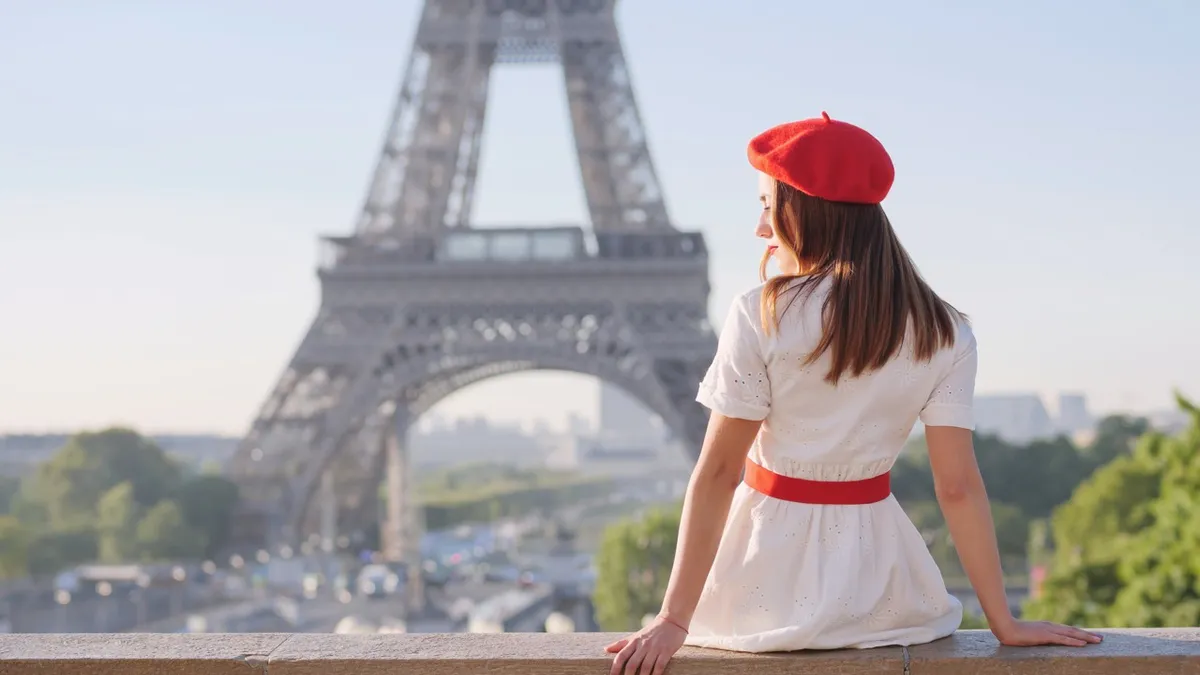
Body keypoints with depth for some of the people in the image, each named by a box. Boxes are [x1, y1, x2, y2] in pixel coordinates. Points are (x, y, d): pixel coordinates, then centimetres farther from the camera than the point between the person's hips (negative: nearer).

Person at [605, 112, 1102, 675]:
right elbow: (958, 486, -6)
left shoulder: (759, 316, -13)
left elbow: (718, 472, -13)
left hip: (767, 570, -2)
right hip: (870, 573, 3)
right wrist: (1004, 623, 0)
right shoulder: (944, 334, -4)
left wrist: (675, 619, -11)